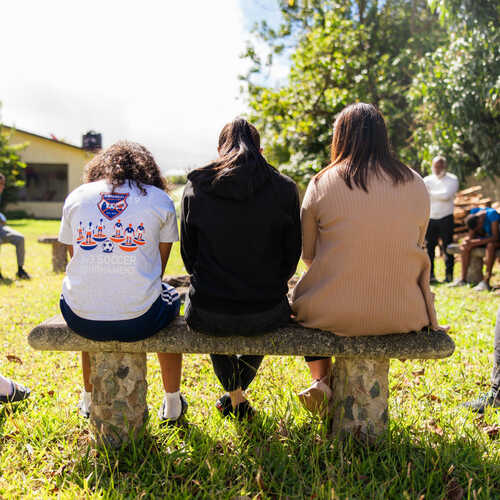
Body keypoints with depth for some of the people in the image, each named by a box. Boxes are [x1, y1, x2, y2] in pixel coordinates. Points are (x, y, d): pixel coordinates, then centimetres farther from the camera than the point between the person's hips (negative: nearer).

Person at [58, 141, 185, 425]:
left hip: (81, 320, 3)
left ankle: (89, 400, 53)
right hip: (139, 320, -2)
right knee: (170, 298, 32)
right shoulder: (161, 200, 3)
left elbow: (76, 260, 15)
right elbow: (159, 267, 6)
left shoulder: (76, 197, 9)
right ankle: (172, 405, 39)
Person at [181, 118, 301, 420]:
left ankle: (235, 396, 36)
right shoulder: (284, 189, -4)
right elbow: (292, 254, 3)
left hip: (207, 315, 0)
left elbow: (189, 254, 6)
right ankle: (238, 389, 49)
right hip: (266, 315, 0)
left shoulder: (195, 189, -2)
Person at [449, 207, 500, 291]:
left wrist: (475, 242, -34)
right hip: (486, 238, 6)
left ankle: (486, 281, -39)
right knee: (465, 245, -14)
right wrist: (467, 241, -28)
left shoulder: (491, 214, -28)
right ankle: (463, 279, -13)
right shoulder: (473, 213, -10)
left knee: (490, 245, -37)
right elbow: (471, 236, -5)